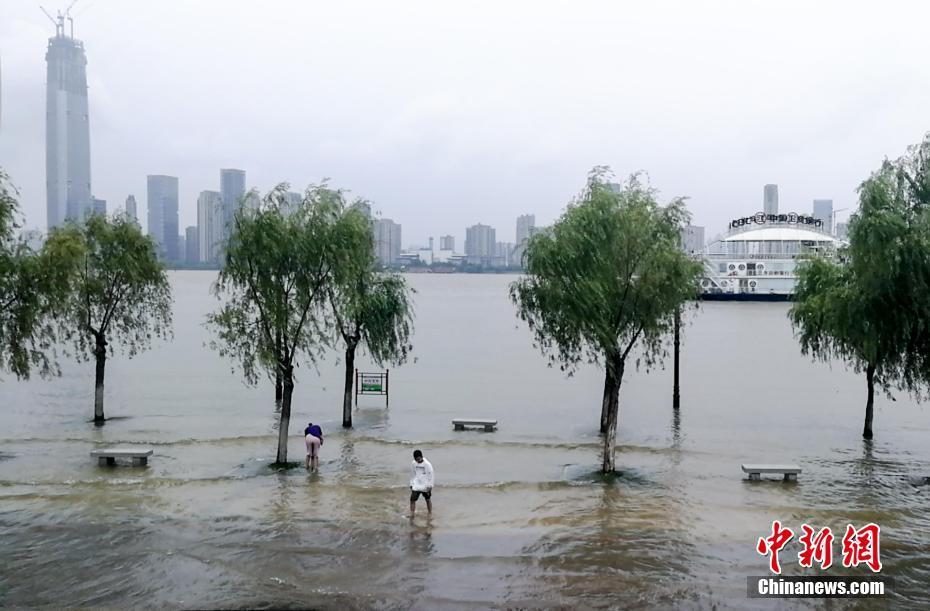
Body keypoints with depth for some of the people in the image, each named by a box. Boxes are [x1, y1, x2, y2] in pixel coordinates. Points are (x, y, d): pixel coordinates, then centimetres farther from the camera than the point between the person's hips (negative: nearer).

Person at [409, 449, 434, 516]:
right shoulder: (413, 464, -2)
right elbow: (412, 475, 10)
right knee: (412, 499, -6)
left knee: (428, 500, 11)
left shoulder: (427, 464, -15)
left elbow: (430, 475, -10)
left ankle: (430, 514, 25)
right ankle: (411, 514, 2)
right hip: (416, 486, 3)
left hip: (425, 487, -3)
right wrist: (411, 484, 10)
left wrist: (430, 486, -11)